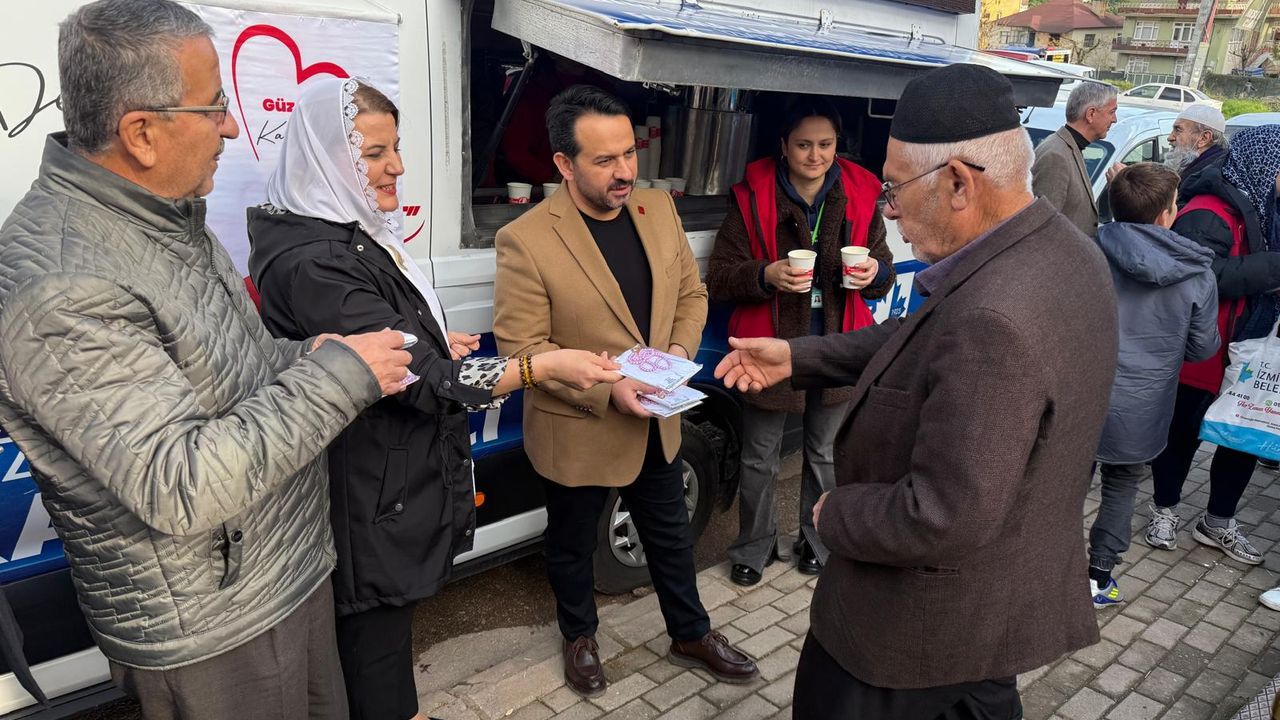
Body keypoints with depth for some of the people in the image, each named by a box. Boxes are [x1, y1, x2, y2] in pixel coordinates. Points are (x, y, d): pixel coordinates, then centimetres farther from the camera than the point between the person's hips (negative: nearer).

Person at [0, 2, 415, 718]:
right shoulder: (58, 286, -27)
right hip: (214, 636, -8)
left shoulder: (169, 214, 4)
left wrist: (302, 356, -4)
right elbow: (180, 485, -31)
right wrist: (338, 375, -24)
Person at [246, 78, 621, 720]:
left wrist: (431, 345, 7)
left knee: (387, 625, 25)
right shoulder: (315, 263, -25)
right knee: (377, 638, 9)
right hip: (371, 502, -10)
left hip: (397, 473, 10)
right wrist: (542, 367, -27)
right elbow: (418, 378, -26)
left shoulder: (348, 233, 7)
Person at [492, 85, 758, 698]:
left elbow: (691, 292, 7)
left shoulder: (659, 208, -4)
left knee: (671, 534, 22)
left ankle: (691, 635, 45)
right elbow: (519, 347, -20)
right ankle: (579, 636, 47)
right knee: (572, 544, 20)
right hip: (577, 433, -4)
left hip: (656, 424, 5)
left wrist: (681, 349, -12)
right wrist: (605, 390, -28)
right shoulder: (526, 240, -22)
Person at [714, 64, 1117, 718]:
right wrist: (798, 357, 4)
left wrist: (835, 513, -15)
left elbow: (942, 518, -33)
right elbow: (923, 337, 7)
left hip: (931, 616, -8)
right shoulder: (1060, 247, -4)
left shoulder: (996, 320, -36)